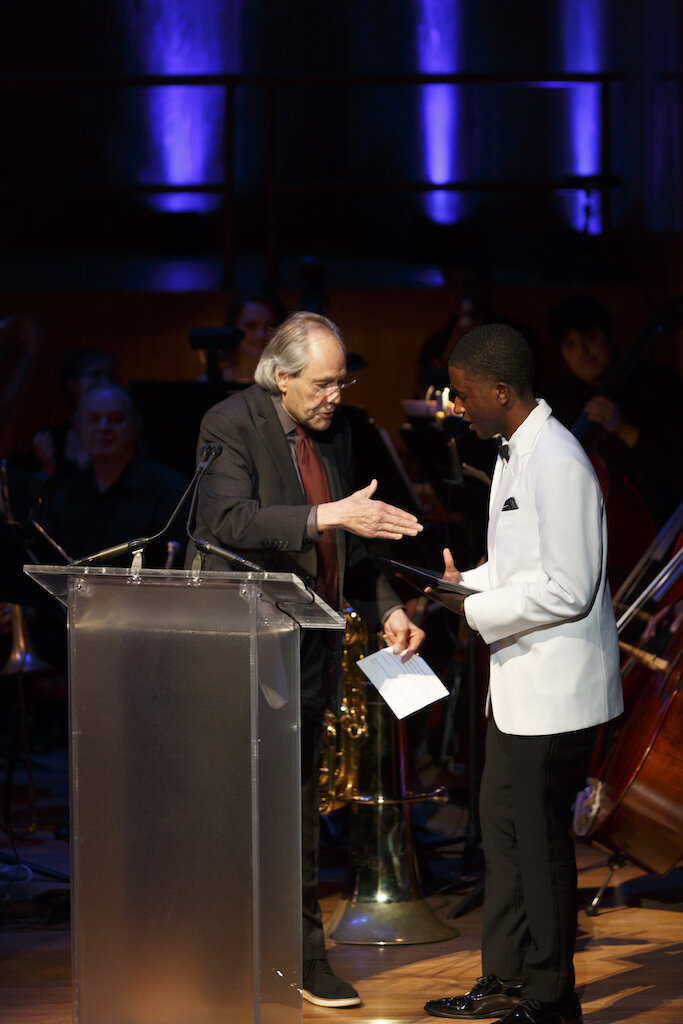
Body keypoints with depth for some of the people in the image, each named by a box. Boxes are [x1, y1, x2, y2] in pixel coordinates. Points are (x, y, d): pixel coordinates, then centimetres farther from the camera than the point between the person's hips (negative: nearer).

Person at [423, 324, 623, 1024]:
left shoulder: (557, 464, -21)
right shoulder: (515, 452, 12)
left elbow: (567, 590, -24)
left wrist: (476, 610, -17)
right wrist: (471, 581, 7)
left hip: (554, 687, -10)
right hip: (518, 680, 10)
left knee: (540, 839, -2)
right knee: (501, 824, 16)